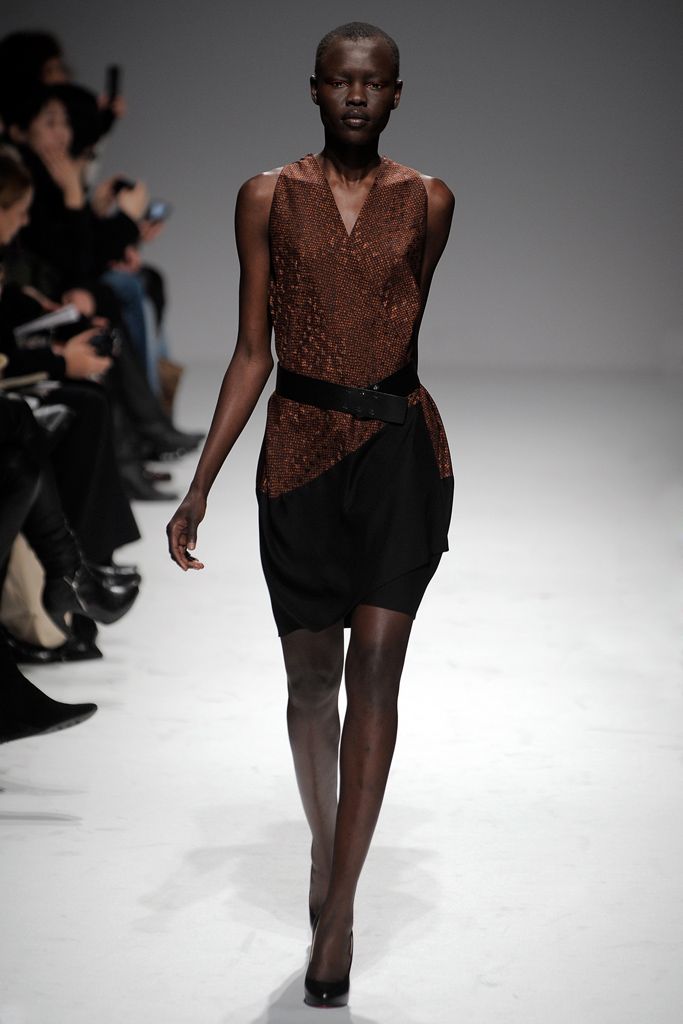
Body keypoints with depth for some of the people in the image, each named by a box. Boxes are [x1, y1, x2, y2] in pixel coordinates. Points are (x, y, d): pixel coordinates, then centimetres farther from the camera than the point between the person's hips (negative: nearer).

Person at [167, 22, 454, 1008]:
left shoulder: (427, 201, 4)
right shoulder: (268, 198, 2)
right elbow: (252, 352, 3)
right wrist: (200, 485, -1)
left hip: (401, 446, 0)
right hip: (300, 450, 1)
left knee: (374, 663, -10)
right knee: (312, 675, 9)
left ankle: (339, 906, -6)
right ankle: (325, 846, 33)